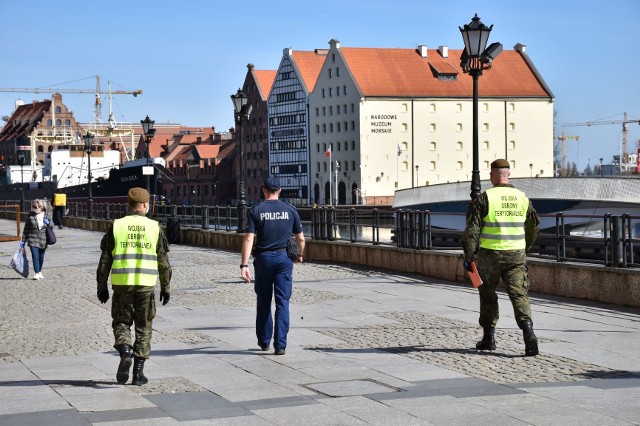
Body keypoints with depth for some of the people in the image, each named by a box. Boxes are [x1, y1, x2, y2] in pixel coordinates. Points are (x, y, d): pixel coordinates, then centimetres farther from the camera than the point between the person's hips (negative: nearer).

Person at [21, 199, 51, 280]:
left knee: (41, 257, 10)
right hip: (33, 239, -2)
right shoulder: (30, 216, -2)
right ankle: (36, 273, -7)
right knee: (35, 256, -11)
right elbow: (26, 228, 5)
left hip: (43, 240, 2)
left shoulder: (46, 216, 2)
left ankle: (39, 271, 28)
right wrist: (23, 240, 5)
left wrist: (48, 223, -11)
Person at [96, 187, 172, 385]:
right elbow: (163, 261, 4)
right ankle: (138, 372, 7)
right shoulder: (154, 228, 2)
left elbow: (105, 260, 2)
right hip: (146, 284, 0)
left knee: (121, 322, 14)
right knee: (143, 328, 9)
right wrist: (166, 287, 12)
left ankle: (125, 352, -14)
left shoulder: (116, 226, 2)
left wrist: (102, 286, 9)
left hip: (122, 284, 0)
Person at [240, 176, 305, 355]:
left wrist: (244, 265, -11)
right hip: (284, 258, 0)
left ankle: (264, 341, 23)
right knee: (282, 302, 1)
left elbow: (249, 238, -10)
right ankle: (280, 344, -5)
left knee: (263, 302, 14)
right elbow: (301, 238, 7)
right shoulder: (290, 210, 2)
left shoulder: (257, 211, -2)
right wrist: (300, 255, 26)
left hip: (263, 258, 0)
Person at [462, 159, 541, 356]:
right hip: (516, 255, 3)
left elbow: (472, 229, -12)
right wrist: (525, 248, 31)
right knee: (519, 294, 0)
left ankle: (489, 338, 20)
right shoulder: (522, 198, 6)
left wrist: (468, 256, -6)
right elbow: (534, 225, 16)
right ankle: (528, 332, -20)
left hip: (490, 255, -2)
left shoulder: (484, 198, -8)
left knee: (488, 295, 13)